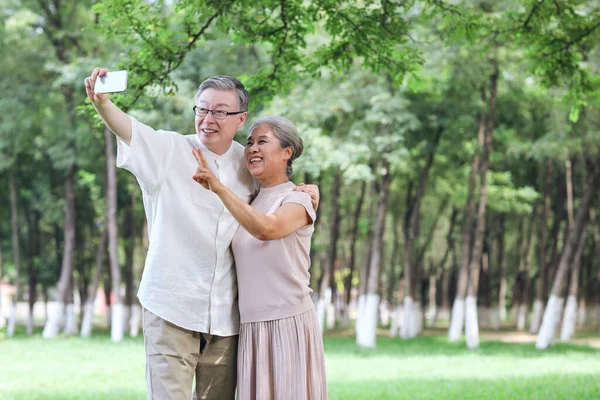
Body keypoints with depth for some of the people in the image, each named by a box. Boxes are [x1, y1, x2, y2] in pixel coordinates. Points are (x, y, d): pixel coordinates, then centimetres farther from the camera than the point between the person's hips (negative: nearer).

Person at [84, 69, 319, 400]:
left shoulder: (248, 164, 7)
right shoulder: (170, 151, -5)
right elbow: (129, 130, -25)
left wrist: (305, 192, 3)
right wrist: (102, 104, -46)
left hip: (224, 313, 4)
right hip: (172, 308, -4)